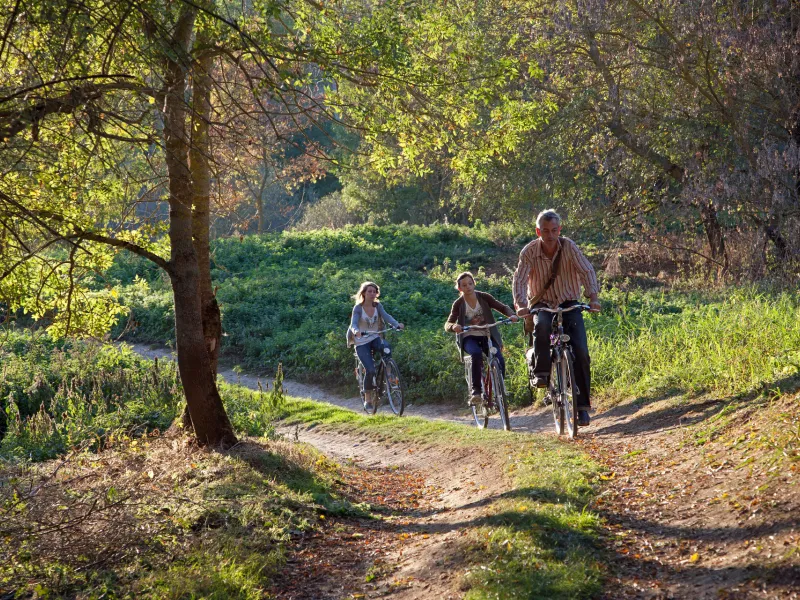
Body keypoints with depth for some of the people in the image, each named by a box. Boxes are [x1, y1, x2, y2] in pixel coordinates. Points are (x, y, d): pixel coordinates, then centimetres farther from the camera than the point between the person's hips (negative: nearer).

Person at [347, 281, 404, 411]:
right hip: (362, 342, -3)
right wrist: (356, 331, -47)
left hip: (375, 338, 3)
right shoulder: (358, 308, -9)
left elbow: (386, 316, -15)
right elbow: (353, 323, -23)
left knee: (386, 347, -33)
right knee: (370, 370, -19)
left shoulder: (378, 306, 1)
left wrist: (397, 325, -34)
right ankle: (367, 399, 1)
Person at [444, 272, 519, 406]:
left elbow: (503, 307, 1)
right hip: (469, 338, -2)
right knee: (476, 354, -36)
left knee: (499, 361, -24)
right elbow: (448, 324, -8)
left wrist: (512, 315, -21)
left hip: (487, 336, 2)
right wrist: (453, 326, -33)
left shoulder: (484, 297, 1)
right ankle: (475, 391, -32)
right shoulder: (458, 304, -2)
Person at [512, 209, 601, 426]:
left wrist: (593, 297, -34)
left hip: (569, 304, 1)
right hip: (541, 304, 0)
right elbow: (520, 279, -19)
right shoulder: (529, 251, -11)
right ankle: (541, 373, -26)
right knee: (541, 325, -38)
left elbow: (587, 271, -18)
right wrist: (520, 305, -36)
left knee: (580, 351, -15)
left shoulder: (569, 247, -11)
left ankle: (582, 405, -7)